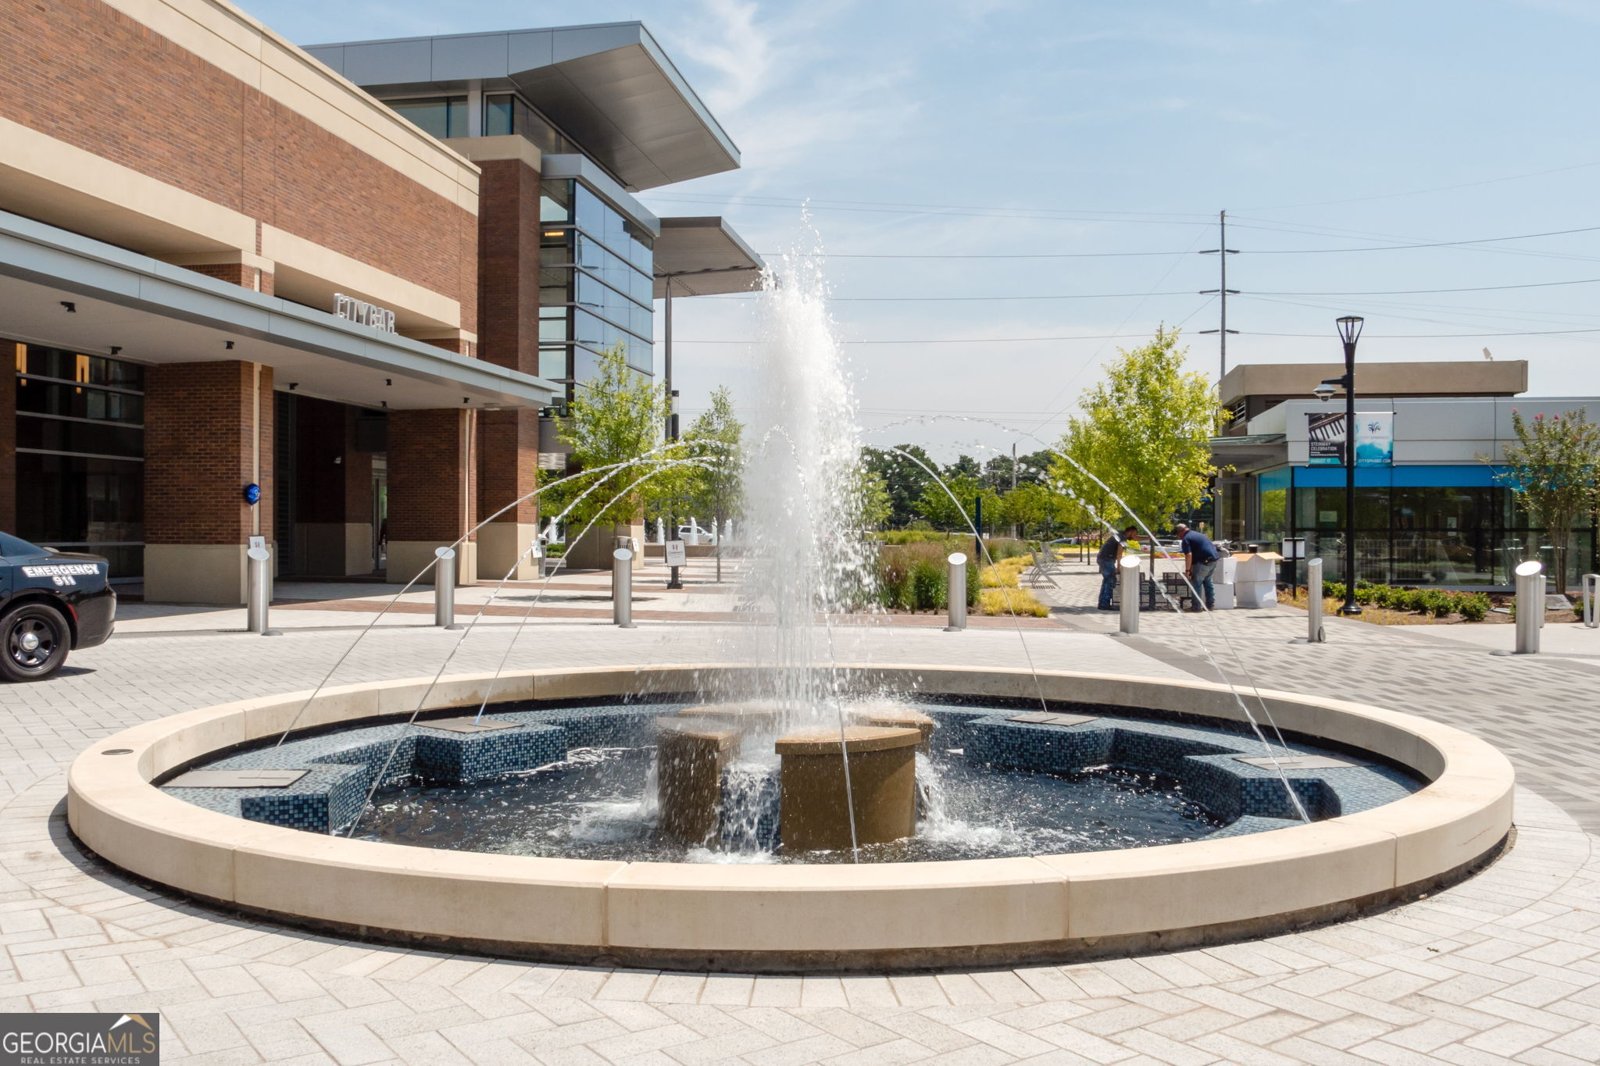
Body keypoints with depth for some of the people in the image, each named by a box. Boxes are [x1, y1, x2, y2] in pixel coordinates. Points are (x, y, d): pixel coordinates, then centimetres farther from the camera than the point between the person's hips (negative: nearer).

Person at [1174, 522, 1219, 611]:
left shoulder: (1186, 539, -4)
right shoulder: (1197, 534, 24)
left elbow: (1189, 555, -16)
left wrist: (1187, 569, -11)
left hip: (1204, 561, -9)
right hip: (1214, 558, 9)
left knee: (1196, 582, 0)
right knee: (1207, 581, 21)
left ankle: (1196, 606, 1)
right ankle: (1211, 605, 24)